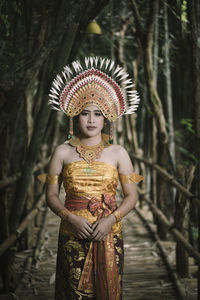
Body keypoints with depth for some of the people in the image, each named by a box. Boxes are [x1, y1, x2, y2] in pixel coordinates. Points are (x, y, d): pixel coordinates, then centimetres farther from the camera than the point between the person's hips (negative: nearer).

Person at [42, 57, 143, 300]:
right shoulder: (63, 152, 4)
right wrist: (71, 218, -13)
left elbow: (131, 195, 3)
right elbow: (51, 195, 4)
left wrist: (111, 219, -12)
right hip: (72, 235, 0)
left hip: (109, 235, 0)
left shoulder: (118, 153, 3)